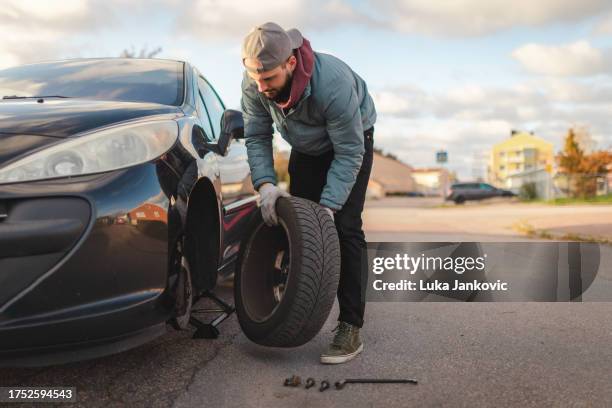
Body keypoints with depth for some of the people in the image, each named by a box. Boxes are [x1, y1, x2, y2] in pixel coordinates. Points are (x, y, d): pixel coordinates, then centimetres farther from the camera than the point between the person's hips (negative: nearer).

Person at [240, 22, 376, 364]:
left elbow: (348, 153, -32)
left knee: (345, 228, -16)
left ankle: (351, 329, -13)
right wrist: (265, 183, -28)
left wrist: (328, 206, -36)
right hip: (307, 147, 6)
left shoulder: (334, 83, -40)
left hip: (352, 141, -5)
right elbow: (257, 137, -13)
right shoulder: (253, 84, -24)